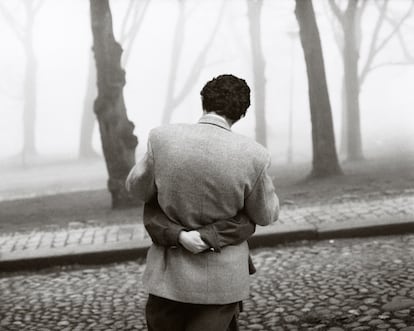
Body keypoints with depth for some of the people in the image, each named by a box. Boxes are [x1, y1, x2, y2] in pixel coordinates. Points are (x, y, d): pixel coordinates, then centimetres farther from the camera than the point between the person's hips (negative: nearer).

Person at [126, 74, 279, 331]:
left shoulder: (163, 138, -14)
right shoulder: (253, 156, -17)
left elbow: (138, 187, 3)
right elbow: (266, 215, -1)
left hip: (170, 274, 2)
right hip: (221, 280, -1)